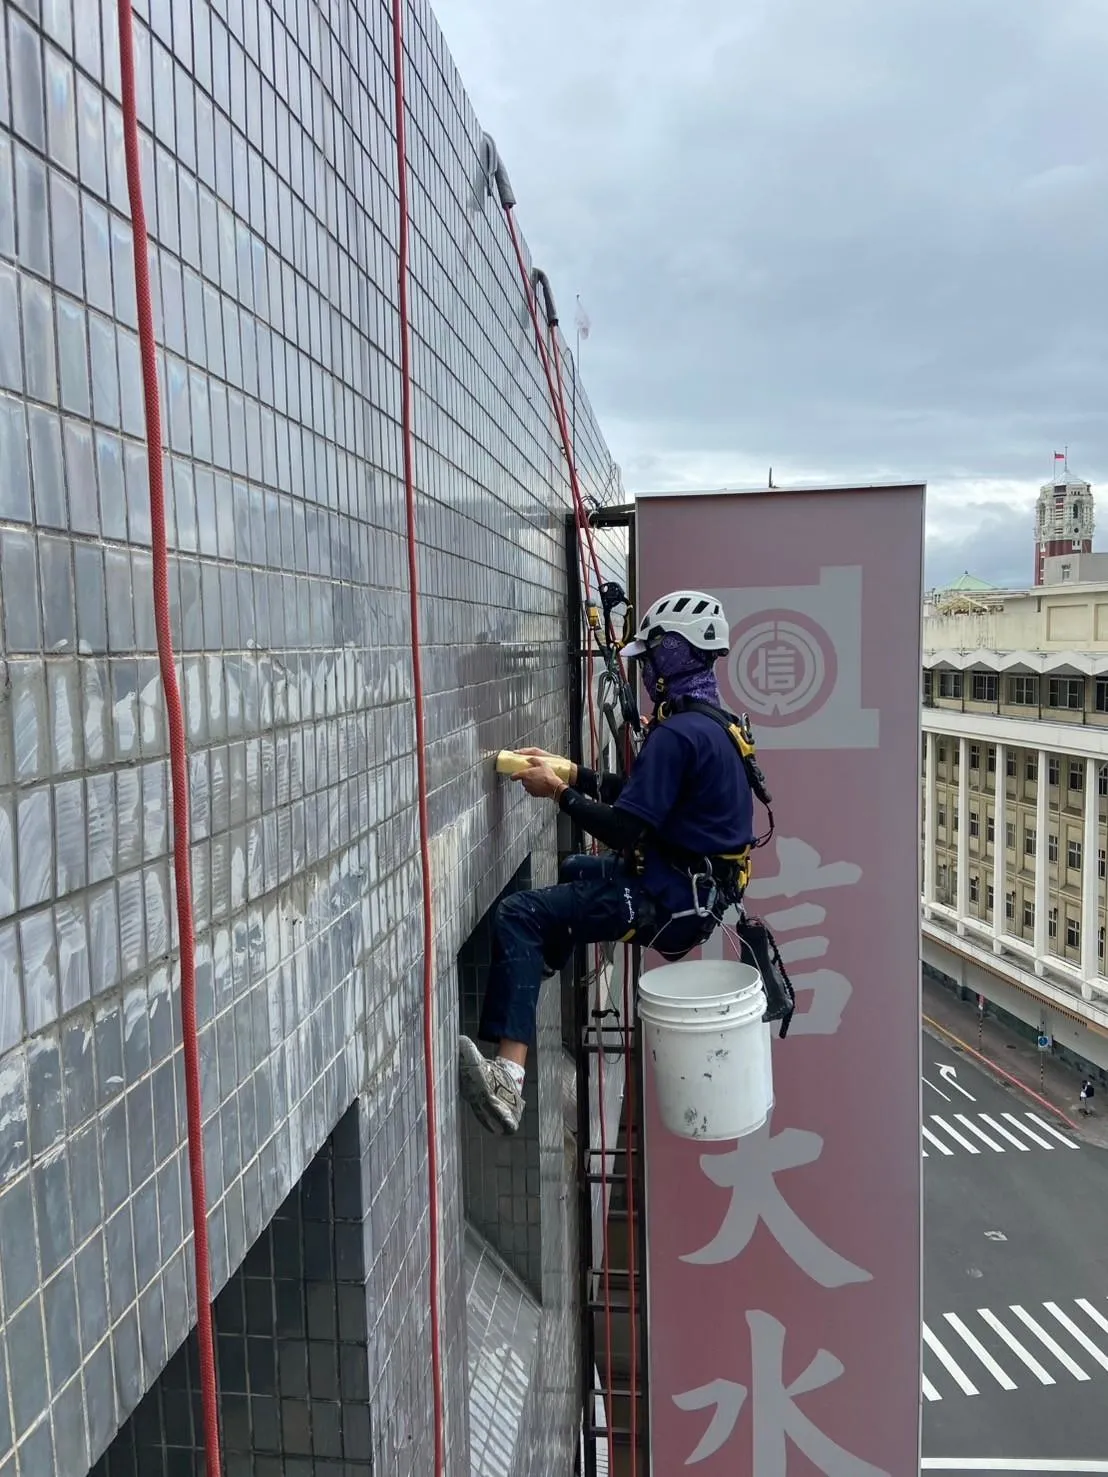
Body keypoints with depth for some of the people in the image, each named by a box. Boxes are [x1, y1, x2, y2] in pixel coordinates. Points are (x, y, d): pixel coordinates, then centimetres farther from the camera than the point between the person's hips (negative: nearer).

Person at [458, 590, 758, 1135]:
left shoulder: (676, 734, -21)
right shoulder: (712, 723, 11)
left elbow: (625, 830, -23)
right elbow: (641, 795, 18)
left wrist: (557, 792, -10)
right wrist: (571, 772, 12)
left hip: (669, 902, -11)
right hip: (696, 886, 11)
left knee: (518, 917, -18)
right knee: (574, 871, 32)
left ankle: (508, 1077, -27)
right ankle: (530, 994, 39)